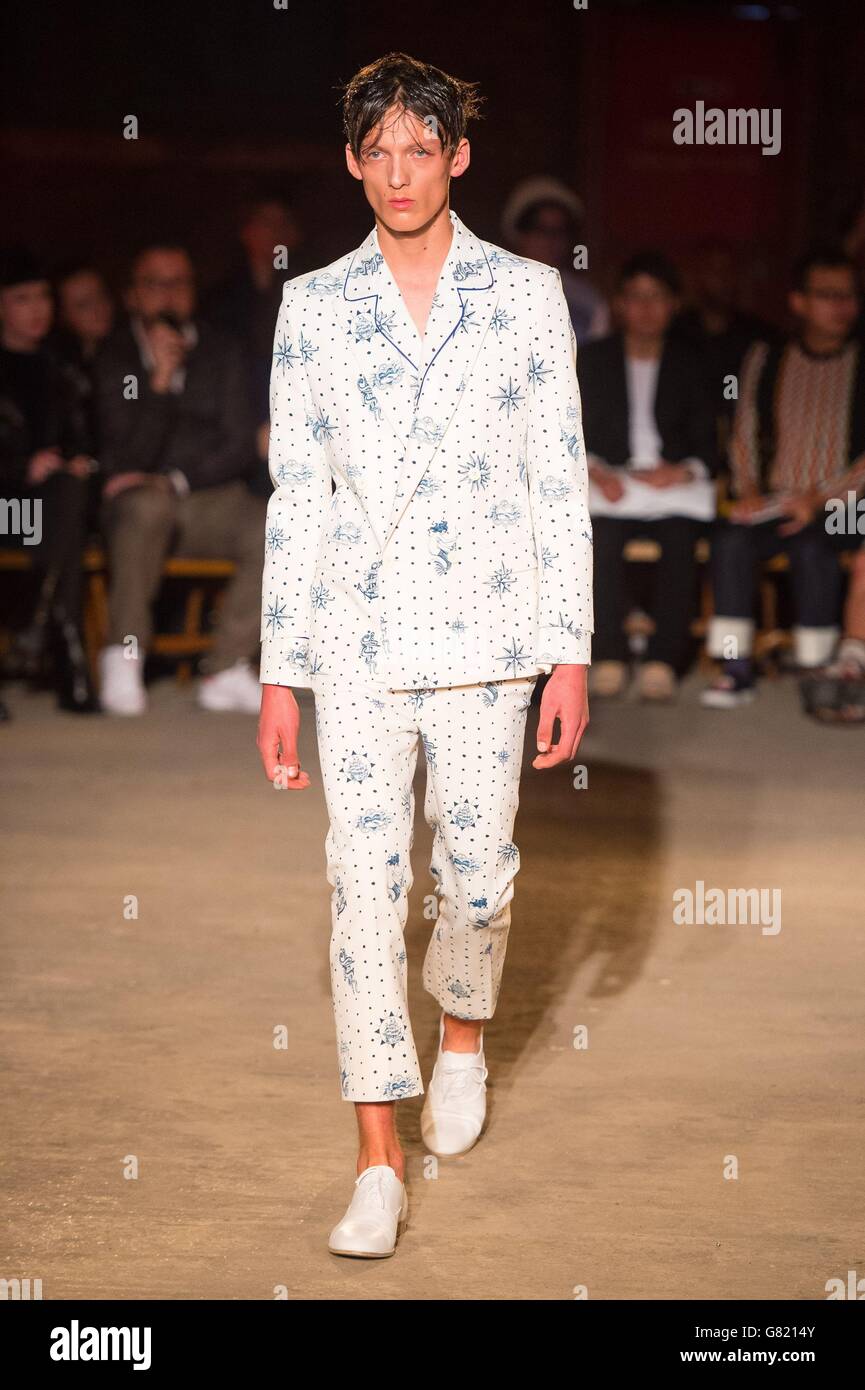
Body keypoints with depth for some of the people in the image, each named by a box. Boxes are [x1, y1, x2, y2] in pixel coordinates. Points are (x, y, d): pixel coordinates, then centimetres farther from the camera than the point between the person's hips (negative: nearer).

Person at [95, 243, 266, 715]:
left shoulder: (219, 352, 9)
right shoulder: (115, 356, 0)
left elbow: (240, 446, 4)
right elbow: (126, 455, -10)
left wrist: (178, 480, -12)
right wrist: (159, 381, -20)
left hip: (212, 496, 3)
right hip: (141, 495, -3)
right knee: (146, 507, -39)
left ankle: (225, 669, -22)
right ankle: (124, 653, -30)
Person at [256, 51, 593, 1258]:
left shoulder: (528, 295, 2)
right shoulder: (314, 306, 4)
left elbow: (560, 484, 2)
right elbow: (295, 495, 5)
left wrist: (571, 654, -3)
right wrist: (279, 676, 2)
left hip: (484, 640, 0)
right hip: (357, 644, 0)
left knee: (476, 874, 9)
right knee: (365, 885, -4)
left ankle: (464, 1035, 42)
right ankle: (381, 1166, 1)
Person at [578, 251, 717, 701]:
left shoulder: (688, 365, 17)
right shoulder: (593, 360, 16)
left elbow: (706, 441, 11)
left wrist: (683, 471, -10)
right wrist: (597, 473, -11)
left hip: (674, 482, 0)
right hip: (610, 480, 0)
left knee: (680, 537, -33)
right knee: (602, 535, -34)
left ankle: (664, 660, -33)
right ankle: (608, 659, -30)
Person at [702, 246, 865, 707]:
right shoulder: (765, 359, 14)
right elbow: (745, 434, 14)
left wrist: (821, 497, -15)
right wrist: (749, 489, -4)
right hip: (774, 501, 3)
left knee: (812, 546, -34)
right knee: (730, 540, -27)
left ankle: (815, 669, -25)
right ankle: (735, 670, -25)